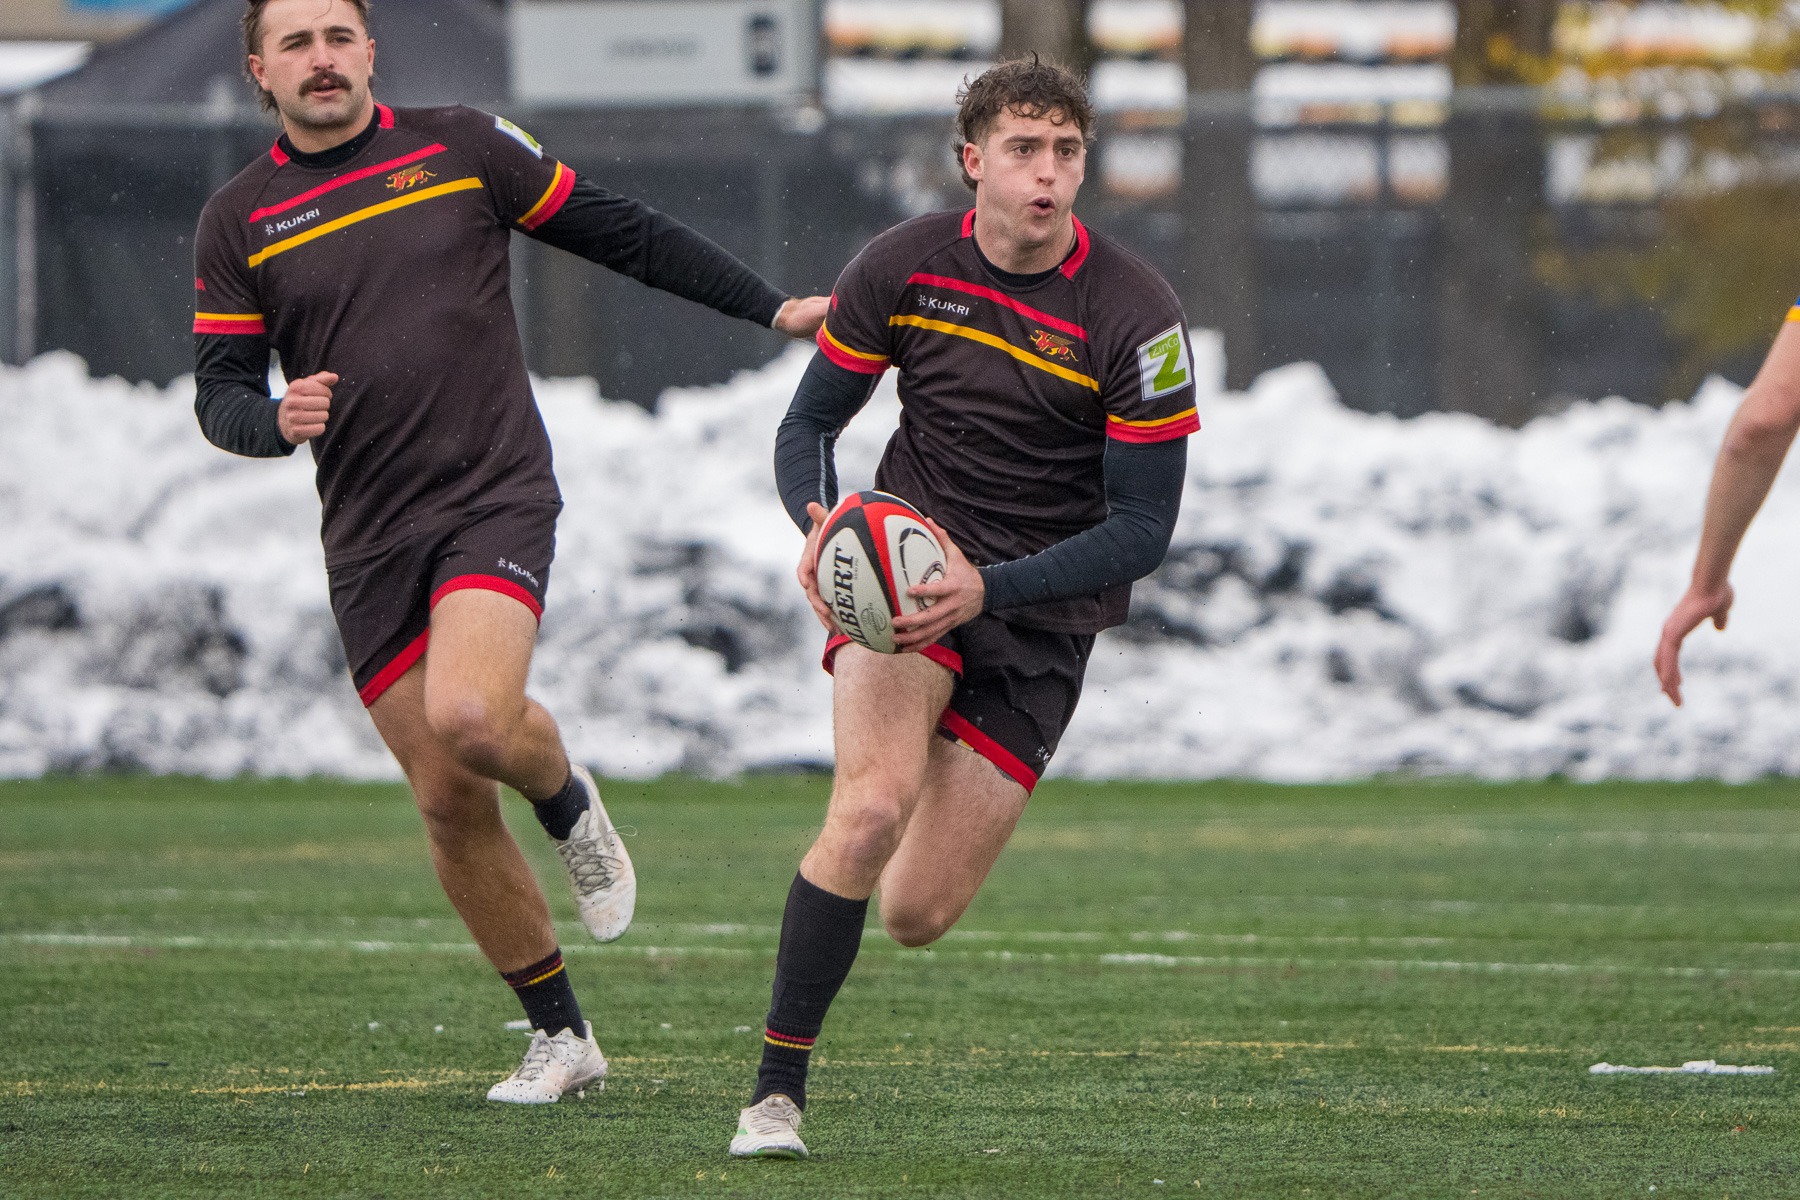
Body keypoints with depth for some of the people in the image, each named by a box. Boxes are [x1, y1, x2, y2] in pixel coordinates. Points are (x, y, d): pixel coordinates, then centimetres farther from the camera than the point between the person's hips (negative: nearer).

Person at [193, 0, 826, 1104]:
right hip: (369, 540, 3)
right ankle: (562, 1036, 16)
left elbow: (619, 233, 11)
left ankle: (567, 799, 6)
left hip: (497, 496, -3)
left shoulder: (462, 148, 3)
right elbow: (219, 392, 7)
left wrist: (771, 307, 11)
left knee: (469, 715, -29)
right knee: (450, 806, 2)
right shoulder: (238, 223, 7)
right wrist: (276, 419, -17)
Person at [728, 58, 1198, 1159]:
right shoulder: (906, 266, -6)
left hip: (1041, 615, 0)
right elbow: (810, 421, 6)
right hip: (908, 554, 0)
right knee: (871, 809, -29)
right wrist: (821, 523, -17)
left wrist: (988, 586, -26)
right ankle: (777, 1088, -18)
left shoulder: (1138, 316, -14)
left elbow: (1143, 530, -13)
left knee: (917, 916, -3)